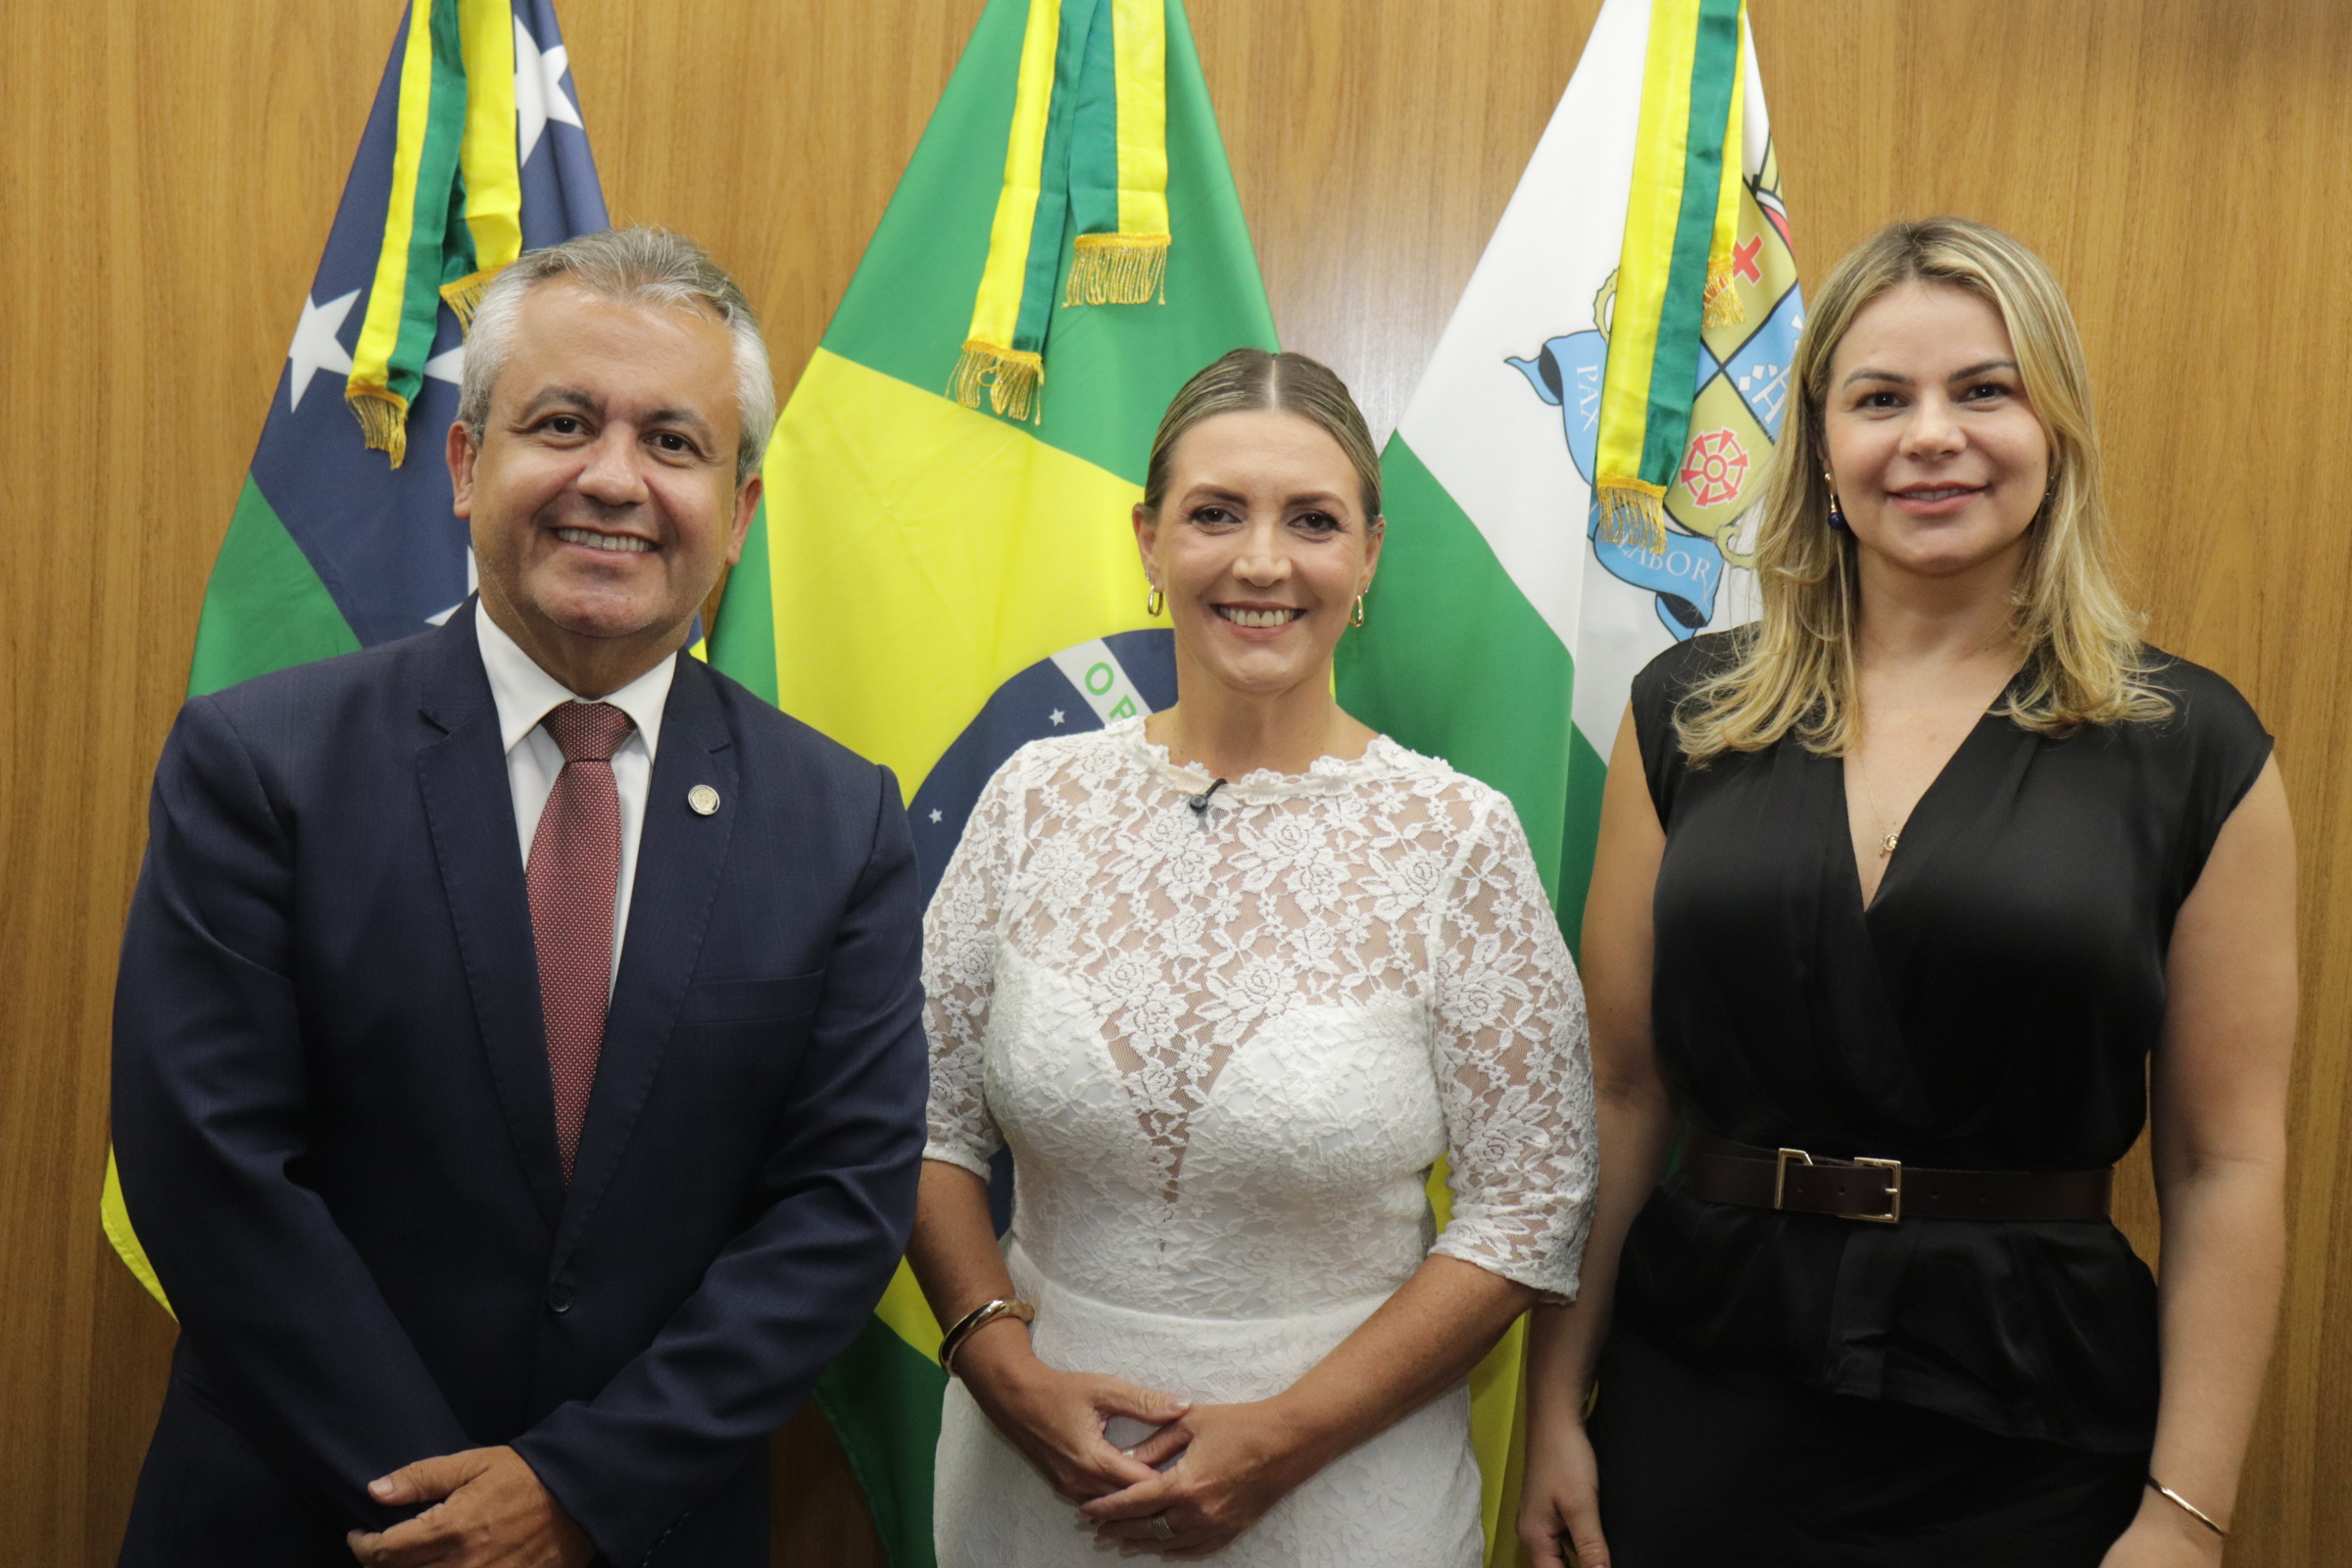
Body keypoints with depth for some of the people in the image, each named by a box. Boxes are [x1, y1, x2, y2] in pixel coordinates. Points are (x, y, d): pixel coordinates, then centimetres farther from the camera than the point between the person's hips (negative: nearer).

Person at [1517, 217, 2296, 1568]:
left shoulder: (2192, 747, -4)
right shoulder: (1690, 713, 1)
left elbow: (2228, 1164, -3)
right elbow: (1620, 1086, 2)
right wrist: (1555, 1400, 2)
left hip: (2029, 1420, -1)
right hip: (1700, 1398, 2)